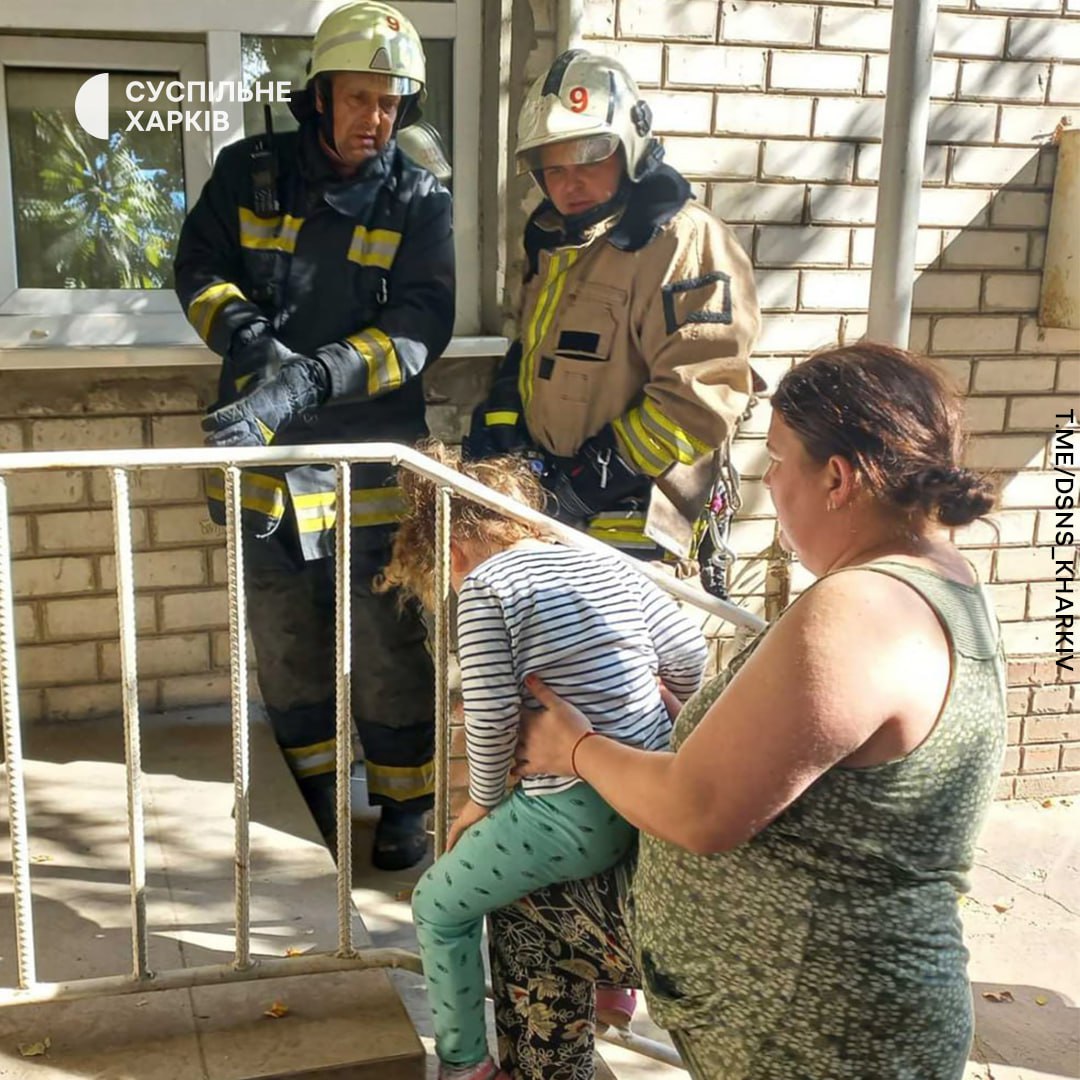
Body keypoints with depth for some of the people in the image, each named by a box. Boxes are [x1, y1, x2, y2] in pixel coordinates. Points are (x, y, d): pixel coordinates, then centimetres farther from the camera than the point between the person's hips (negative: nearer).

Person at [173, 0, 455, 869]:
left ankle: (406, 804, 24)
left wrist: (307, 382, -28)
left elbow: (420, 328, -14)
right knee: (286, 648, 15)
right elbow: (199, 268, 3)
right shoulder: (248, 172, 2)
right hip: (264, 456, 2)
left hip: (375, 461, -2)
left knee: (390, 648, 6)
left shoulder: (419, 202, -4)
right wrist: (248, 336, -20)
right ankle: (313, 801, 34)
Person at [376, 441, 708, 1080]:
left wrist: (483, 801, 3)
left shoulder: (485, 587, -9)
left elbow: (491, 715, -14)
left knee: (440, 907, 16)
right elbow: (691, 659, 7)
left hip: (575, 814, -8)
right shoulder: (610, 564, 8)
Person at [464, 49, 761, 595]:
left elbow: (699, 401, -23)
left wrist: (588, 477, -21)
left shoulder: (686, 245, -15)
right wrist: (498, 423, 6)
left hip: (626, 528, -8)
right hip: (550, 511, 8)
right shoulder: (556, 242, 15)